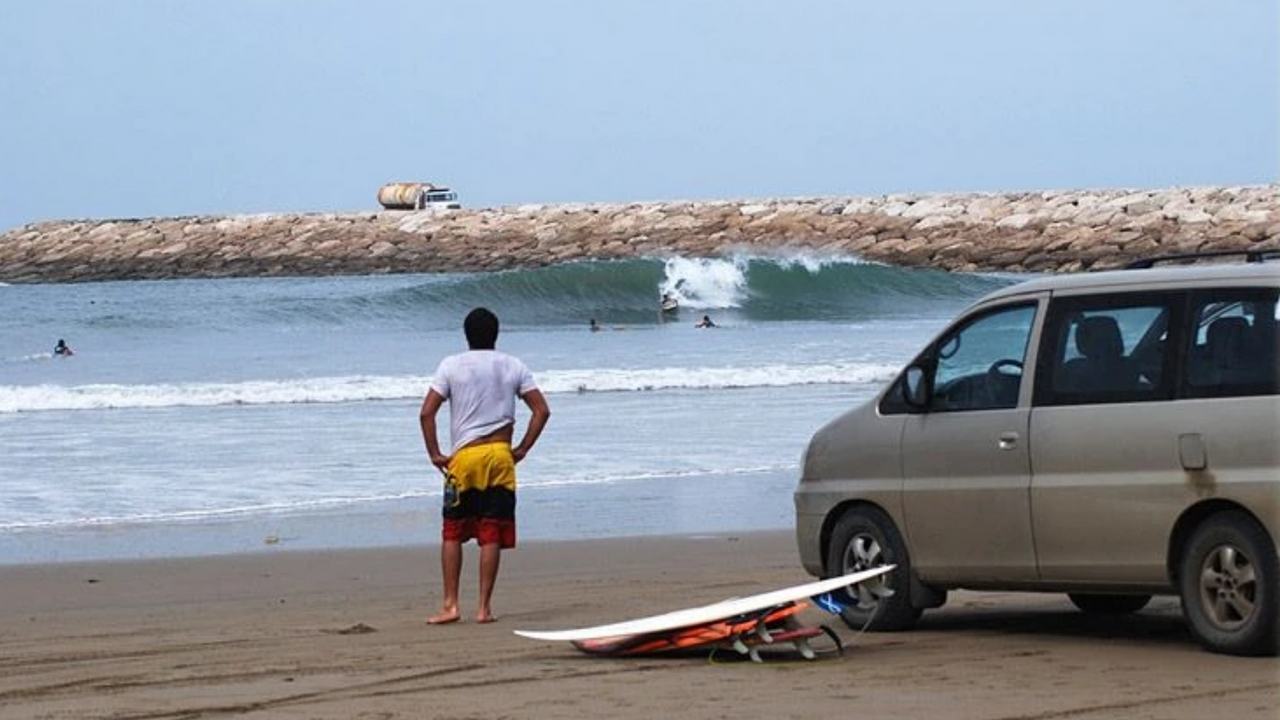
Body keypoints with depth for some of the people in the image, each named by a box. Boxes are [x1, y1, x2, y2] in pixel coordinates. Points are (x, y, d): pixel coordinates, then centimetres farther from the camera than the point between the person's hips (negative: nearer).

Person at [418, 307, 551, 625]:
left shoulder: (451, 365, 1)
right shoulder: (513, 366, 7)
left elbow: (426, 412, -6)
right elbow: (541, 410, 3)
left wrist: (435, 454, 1)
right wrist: (522, 449, 8)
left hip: (464, 457, -1)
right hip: (500, 456, 1)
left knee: (452, 532, 9)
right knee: (491, 536, 3)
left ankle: (450, 604, 2)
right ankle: (484, 607, 1)